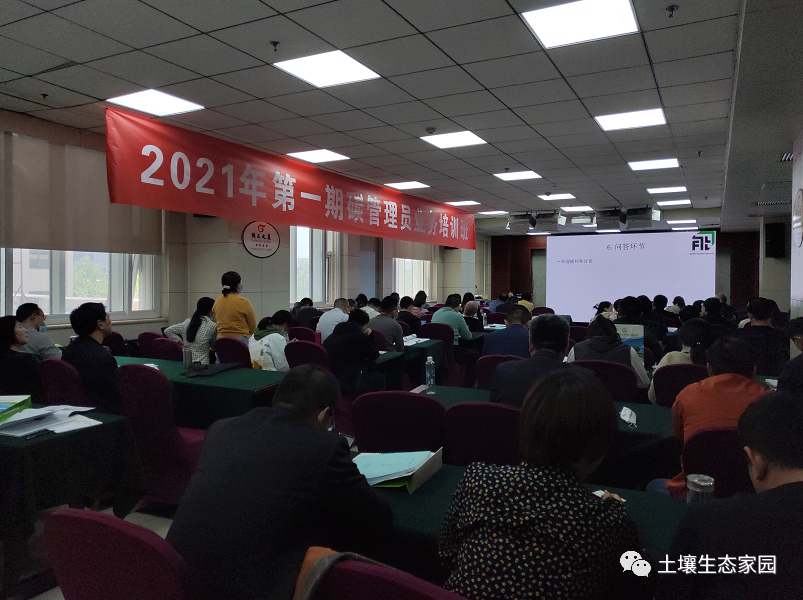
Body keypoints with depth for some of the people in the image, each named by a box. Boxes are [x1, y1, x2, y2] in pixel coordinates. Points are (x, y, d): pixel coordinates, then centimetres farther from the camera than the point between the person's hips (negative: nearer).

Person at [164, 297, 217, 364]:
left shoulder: (187, 322, 9)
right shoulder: (212, 326, -6)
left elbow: (167, 331, 18)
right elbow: (213, 346, 8)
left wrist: (181, 342, 16)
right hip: (202, 363, -6)